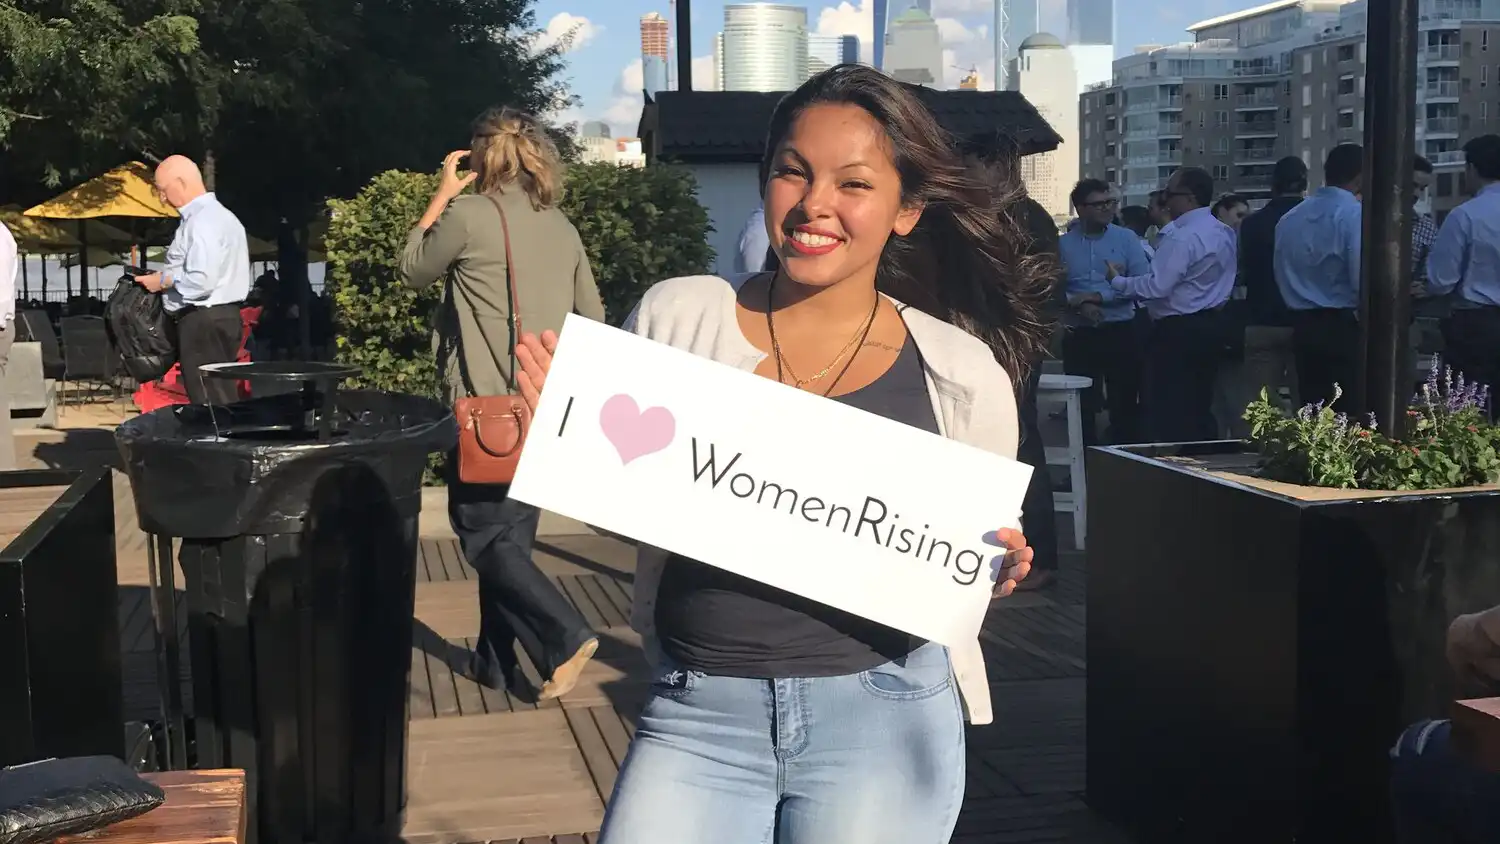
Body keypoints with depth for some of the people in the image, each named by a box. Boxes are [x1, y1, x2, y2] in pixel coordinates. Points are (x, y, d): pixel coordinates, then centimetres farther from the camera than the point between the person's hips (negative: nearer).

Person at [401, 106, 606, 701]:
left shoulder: (468, 216, -11)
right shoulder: (561, 227, 8)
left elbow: (413, 271, 6)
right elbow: (593, 319, 11)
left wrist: (441, 194, 10)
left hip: (486, 407, -6)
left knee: (484, 535, 2)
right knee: (511, 534, 14)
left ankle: (565, 636, -13)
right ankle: (495, 659, 21)